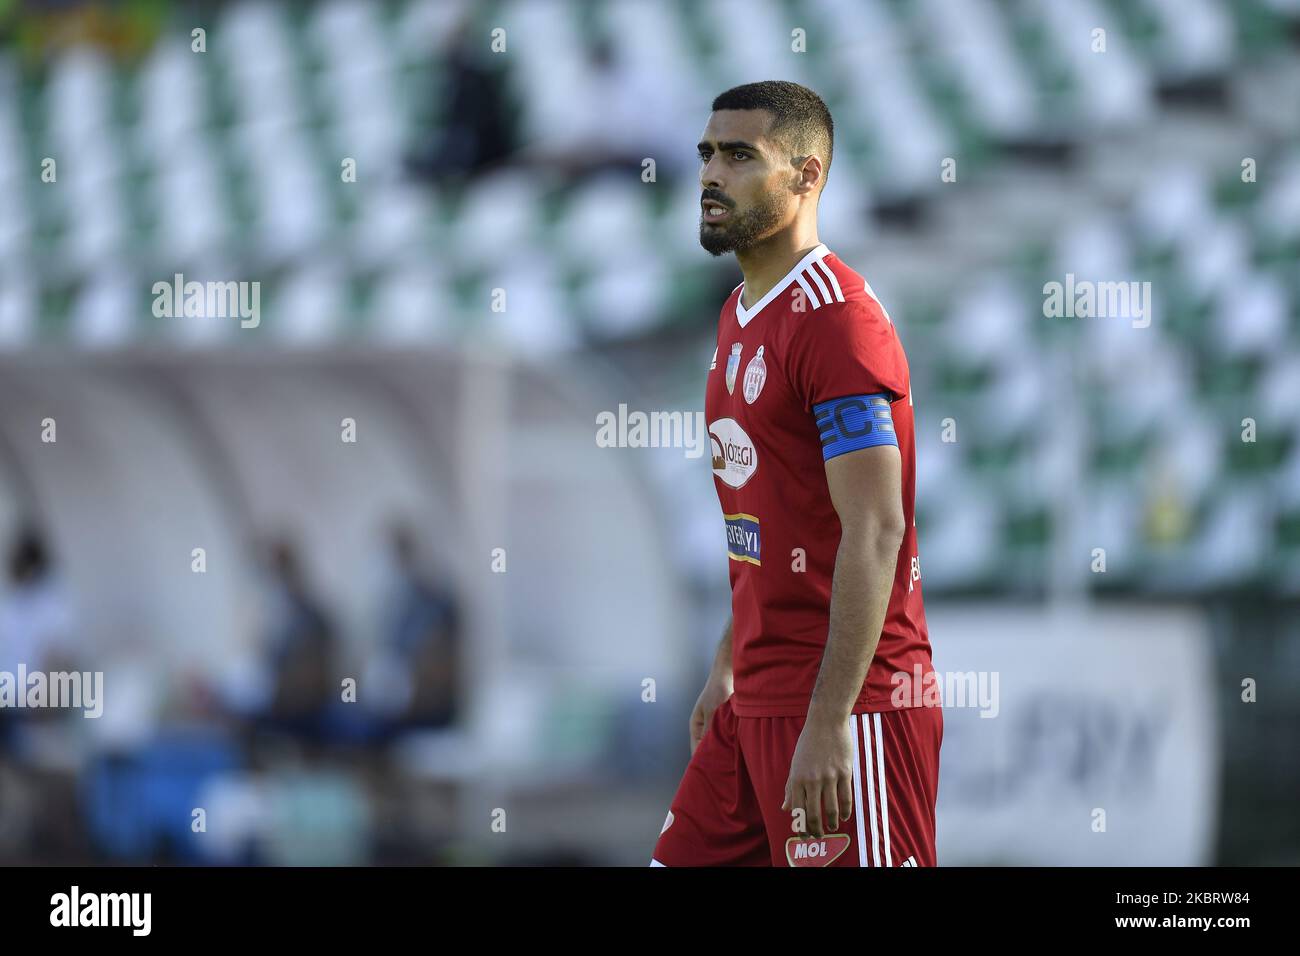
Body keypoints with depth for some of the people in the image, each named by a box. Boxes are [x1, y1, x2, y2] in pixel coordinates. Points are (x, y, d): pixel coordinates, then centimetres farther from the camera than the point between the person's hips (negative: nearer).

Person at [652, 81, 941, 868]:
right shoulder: (741, 316, 16)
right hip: (758, 703, 9)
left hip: (846, 709, -9)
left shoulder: (837, 318, -15)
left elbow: (874, 534, -20)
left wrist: (828, 721, -24)